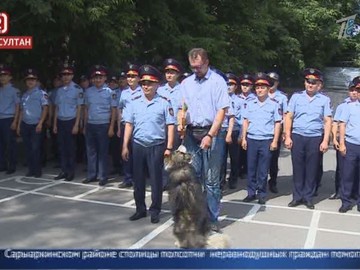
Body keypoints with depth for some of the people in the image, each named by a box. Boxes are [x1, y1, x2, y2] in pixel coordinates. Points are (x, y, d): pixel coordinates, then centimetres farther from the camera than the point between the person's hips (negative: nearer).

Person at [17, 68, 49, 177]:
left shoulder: (41, 93, -4)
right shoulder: (24, 95, 15)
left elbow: (45, 108, -10)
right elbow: (22, 111, 19)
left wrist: (40, 123, -18)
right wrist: (19, 125, 16)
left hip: (36, 125, -6)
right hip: (25, 125, 6)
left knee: (36, 148, -6)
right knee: (28, 148, 9)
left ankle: (38, 170, 5)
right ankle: (31, 169, 18)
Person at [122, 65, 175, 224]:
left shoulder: (164, 103, -3)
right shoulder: (134, 102, 5)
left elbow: (170, 126, -3)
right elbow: (129, 125, 6)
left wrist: (169, 147, -7)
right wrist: (125, 146, 2)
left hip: (157, 146, -3)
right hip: (138, 145, 3)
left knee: (156, 179, 4)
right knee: (138, 179, 10)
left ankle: (155, 211, 18)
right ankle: (140, 209, 24)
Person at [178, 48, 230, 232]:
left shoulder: (217, 81, -3)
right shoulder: (186, 83, 11)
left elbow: (222, 110, -9)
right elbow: (182, 108, 15)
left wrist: (210, 136, -16)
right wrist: (180, 123, -7)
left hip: (211, 133, -4)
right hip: (191, 133, 4)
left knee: (211, 180, 1)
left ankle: (212, 219, 11)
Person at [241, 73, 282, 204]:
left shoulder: (274, 104, 1)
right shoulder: (250, 104, 9)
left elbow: (277, 124, 1)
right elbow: (246, 121, 12)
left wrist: (275, 141, -5)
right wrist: (244, 138, 6)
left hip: (266, 140, -3)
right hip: (251, 139, 3)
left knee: (263, 170, 3)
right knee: (251, 168, 7)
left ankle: (262, 194, 14)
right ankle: (251, 192, 16)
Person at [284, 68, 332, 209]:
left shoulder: (324, 100, 4)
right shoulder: (296, 96, 5)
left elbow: (327, 121, 2)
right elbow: (289, 117, 4)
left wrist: (325, 141, -5)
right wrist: (287, 137, -2)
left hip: (315, 138, 0)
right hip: (297, 136, 0)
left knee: (312, 169, 5)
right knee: (297, 168, 5)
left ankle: (308, 197, 17)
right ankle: (297, 196, 15)